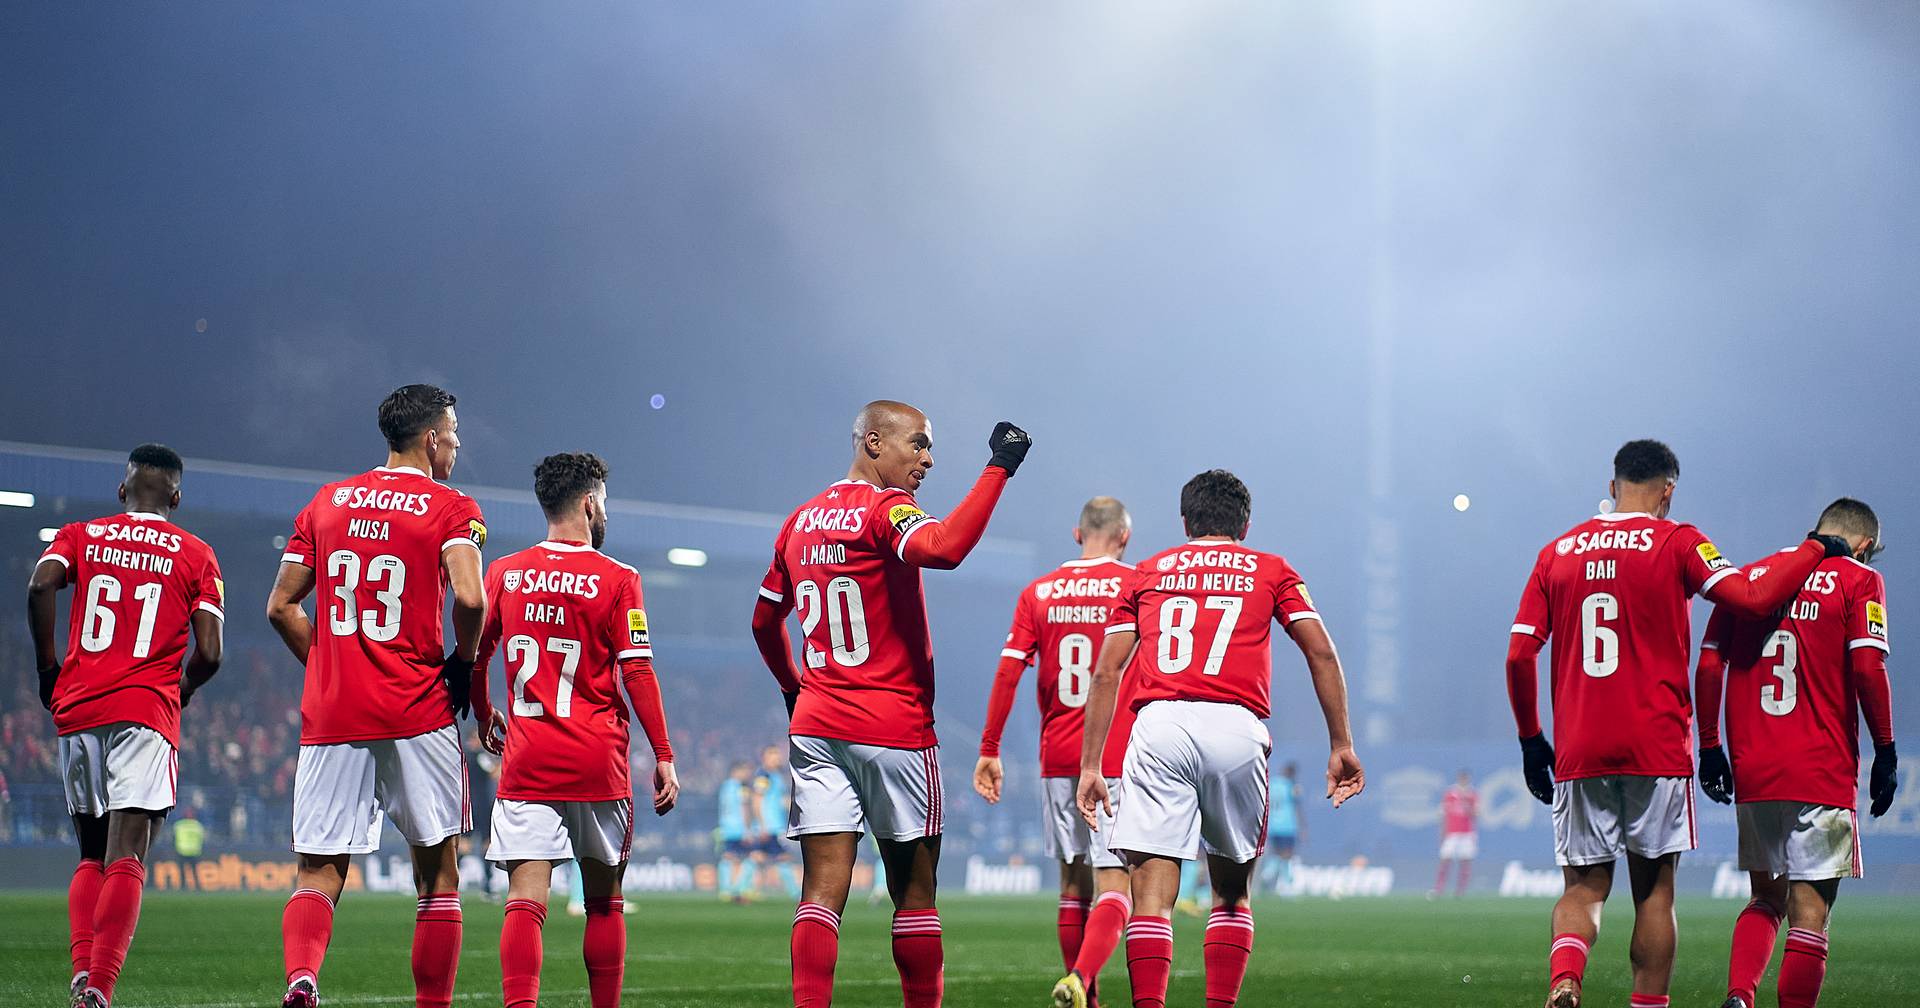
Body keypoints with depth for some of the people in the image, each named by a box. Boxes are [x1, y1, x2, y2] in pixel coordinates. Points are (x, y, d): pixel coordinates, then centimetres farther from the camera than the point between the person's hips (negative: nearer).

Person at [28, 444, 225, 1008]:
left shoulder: (81, 536, 13)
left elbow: (40, 585, -7)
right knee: (126, 861, -8)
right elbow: (208, 654, 0)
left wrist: (48, 670, 4)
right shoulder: (196, 555, 9)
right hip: (145, 713, -2)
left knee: (91, 858, 15)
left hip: (77, 709, 3)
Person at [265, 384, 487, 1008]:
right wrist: (463, 662, 1)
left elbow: (281, 607, 11)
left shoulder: (326, 503, 12)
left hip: (330, 716, 3)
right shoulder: (450, 509, -2)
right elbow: (469, 598, -17)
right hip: (418, 715, -3)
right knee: (437, 872, 9)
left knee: (318, 873, 1)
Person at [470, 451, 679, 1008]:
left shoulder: (505, 573, 5)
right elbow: (637, 672, -6)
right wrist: (664, 757, -1)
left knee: (526, 899, -5)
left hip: (525, 758, 1)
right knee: (604, 900, 13)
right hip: (598, 763, -1)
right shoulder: (617, 579, -4)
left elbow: (473, 657, 10)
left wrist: (485, 717, 29)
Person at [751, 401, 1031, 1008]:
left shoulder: (800, 522, 14)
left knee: (822, 891, 0)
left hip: (814, 726, 6)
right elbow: (942, 549, -32)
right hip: (895, 729, -6)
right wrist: (998, 469, -25)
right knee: (914, 892, 6)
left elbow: (765, 622, 24)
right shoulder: (886, 510, -10)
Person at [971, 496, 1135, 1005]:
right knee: (1113, 883, -8)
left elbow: (1008, 672, 1)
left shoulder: (1039, 592, 7)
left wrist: (988, 751, 3)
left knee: (1073, 882, 14)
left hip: (1058, 755, 4)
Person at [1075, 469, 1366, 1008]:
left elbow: (1106, 673, 14)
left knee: (1153, 891, -5)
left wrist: (1090, 765, 14)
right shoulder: (1272, 571, 19)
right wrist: (1341, 746, 10)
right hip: (1237, 728, 0)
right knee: (1232, 889, 16)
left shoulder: (1147, 573, 21)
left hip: (1160, 725, 0)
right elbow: (1322, 652, 8)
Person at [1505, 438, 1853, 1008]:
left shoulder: (1557, 552, 10)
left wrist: (1530, 739, 16)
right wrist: (1813, 550, 5)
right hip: (1655, 747, -3)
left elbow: (1519, 656, 6)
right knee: (1654, 888, 7)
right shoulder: (1675, 542, -1)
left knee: (1584, 888, 6)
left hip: (1577, 750, 3)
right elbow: (1752, 598, -10)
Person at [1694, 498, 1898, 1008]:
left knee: (1767, 898, 18)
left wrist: (1709, 746, 15)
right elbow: (1868, 668, -11)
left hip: (1752, 772, 5)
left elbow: (1709, 667, 9)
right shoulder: (1858, 582, 0)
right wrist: (1885, 751, -3)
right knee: (1809, 910, -2)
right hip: (1822, 772, -5)